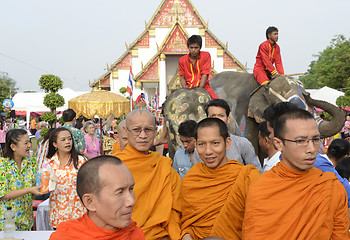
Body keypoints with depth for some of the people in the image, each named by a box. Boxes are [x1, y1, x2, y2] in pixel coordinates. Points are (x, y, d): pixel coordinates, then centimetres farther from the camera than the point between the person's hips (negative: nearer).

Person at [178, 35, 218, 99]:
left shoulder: (206, 56, -2)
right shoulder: (182, 60, 3)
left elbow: (205, 74, -7)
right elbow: (182, 77, 7)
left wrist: (200, 89, -18)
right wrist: (184, 87, -14)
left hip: (203, 87, 0)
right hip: (189, 88, 1)